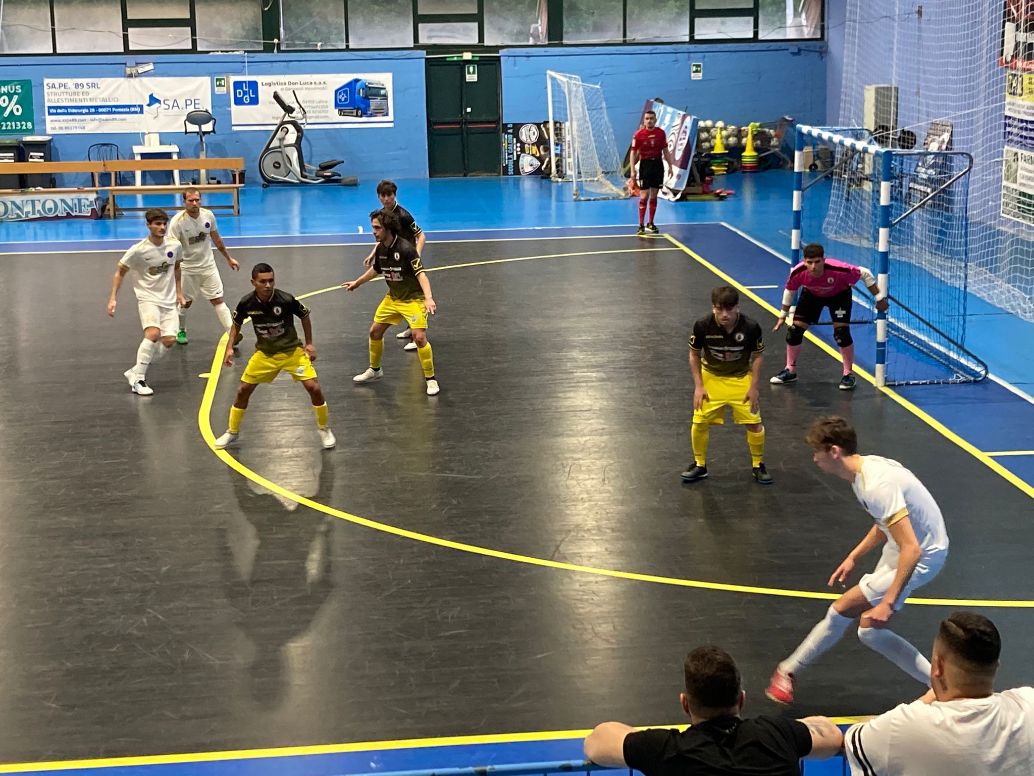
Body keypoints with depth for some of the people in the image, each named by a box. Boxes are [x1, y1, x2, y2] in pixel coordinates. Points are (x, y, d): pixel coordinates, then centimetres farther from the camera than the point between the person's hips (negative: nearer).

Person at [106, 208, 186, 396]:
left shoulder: (175, 245, -2)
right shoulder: (138, 250, -15)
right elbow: (120, 272, -4)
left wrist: (178, 292, 19)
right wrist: (113, 298, -10)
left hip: (168, 300, 5)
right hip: (147, 298, -5)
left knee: (169, 340, -9)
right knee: (153, 333, -28)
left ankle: (135, 371, 10)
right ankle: (138, 380, -17)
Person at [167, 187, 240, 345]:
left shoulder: (208, 215, -6)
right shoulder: (177, 221, -19)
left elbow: (216, 239, 10)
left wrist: (228, 258, 18)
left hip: (208, 265, 3)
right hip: (188, 268, -3)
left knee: (218, 300, -2)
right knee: (186, 302, 12)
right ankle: (181, 331, 37)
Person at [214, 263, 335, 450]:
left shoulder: (286, 300, -25)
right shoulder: (247, 303, -18)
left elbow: (305, 315, -4)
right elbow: (236, 323, 4)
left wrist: (309, 343, -3)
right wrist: (229, 347, -5)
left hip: (292, 350, -2)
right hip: (264, 353, 2)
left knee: (314, 388, -14)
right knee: (243, 390, 2)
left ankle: (324, 429, 10)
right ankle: (232, 432, 24)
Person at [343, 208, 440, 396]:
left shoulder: (406, 249, -25)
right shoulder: (380, 248, -3)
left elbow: (421, 274, -30)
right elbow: (376, 270, 18)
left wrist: (428, 298, -43)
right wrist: (357, 282, 29)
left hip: (413, 298, -7)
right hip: (392, 298, 7)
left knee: (419, 337, -20)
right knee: (375, 332, 10)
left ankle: (430, 379, -4)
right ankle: (374, 370, 32)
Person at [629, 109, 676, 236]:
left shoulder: (660, 133, 2)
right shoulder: (638, 134, -7)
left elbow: (665, 151, 11)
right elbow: (633, 153, -5)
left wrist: (671, 166, 8)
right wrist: (632, 171, -12)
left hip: (658, 165, 3)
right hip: (645, 165, -3)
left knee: (654, 196, 9)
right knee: (644, 196, -7)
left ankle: (650, 224, 19)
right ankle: (641, 225, -3)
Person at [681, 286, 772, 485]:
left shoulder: (751, 327, -24)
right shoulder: (702, 326, -23)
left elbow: (757, 357, -8)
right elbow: (694, 355, -6)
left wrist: (753, 388, -10)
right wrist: (698, 386, -10)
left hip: (741, 379, 0)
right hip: (711, 378, 1)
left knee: (753, 423, -4)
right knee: (700, 422, -3)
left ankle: (758, 465, 18)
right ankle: (699, 465, 18)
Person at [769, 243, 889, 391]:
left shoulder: (838, 270, -41)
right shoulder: (798, 273, -33)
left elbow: (865, 274, -24)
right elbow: (790, 290, -9)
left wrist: (879, 298, -18)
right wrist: (783, 315, 0)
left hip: (839, 295, -3)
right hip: (811, 295, 3)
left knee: (841, 332, -16)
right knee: (795, 328, -4)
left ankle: (848, 374, 3)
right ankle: (790, 371, 16)